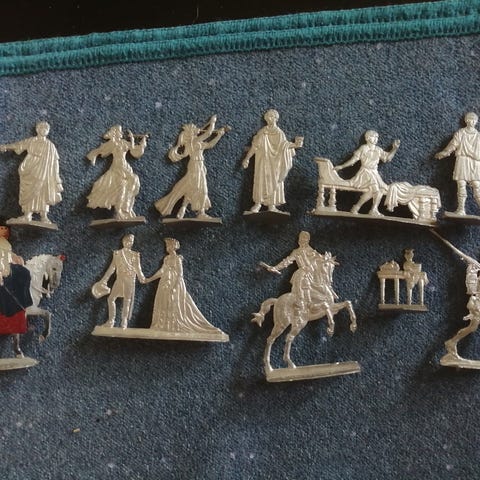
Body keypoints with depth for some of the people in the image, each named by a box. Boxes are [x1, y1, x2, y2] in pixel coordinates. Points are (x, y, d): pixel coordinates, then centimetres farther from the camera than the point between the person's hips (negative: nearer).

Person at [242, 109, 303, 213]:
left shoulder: (279, 134, 8)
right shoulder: (261, 133, 4)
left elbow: (284, 146, 1)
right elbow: (254, 146, 3)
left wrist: (294, 145, -16)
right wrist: (247, 158, -3)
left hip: (275, 163, 1)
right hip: (263, 161, -1)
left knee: (274, 181, -1)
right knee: (261, 180, -6)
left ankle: (272, 204, 0)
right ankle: (258, 203, -3)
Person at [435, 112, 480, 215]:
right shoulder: (460, 133, 9)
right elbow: (452, 145, 1)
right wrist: (443, 153, -11)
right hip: (462, 161, -1)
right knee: (461, 185, -6)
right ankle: (461, 210, -5)